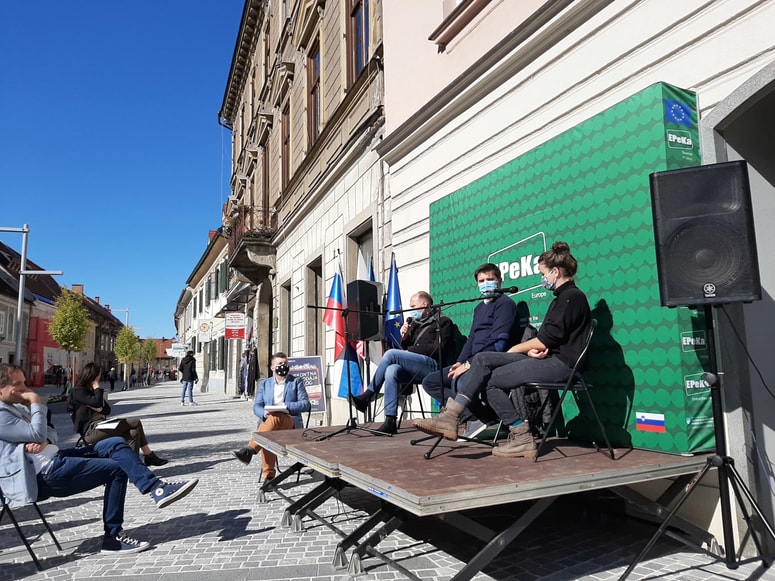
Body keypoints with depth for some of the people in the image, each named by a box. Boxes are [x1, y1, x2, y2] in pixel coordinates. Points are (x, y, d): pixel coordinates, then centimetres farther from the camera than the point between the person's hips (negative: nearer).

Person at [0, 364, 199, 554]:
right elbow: (37, 434, -22)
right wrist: (36, 403, -10)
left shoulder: (17, 406, 18)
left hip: (54, 459, 9)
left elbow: (51, 434, 15)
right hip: (42, 477, -9)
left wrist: (44, 442, -9)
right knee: (116, 469, -13)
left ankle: (157, 488, -10)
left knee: (115, 444, -6)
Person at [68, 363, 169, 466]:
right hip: (91, 431, -9)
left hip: (100, 425, 9)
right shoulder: (78, 392, -4)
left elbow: (107, 410, 17)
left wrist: (99, 409, -5)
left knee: (133, 431, -10)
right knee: (135, 423, -16)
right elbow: (97, 403, -22)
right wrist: (97, 387, -8)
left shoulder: (91, 390, 24)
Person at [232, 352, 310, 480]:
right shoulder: (264, 384, 21)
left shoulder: (297, 382, 14)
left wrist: (286, 406, -13)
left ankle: (249, 450, -44)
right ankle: (268, 476, -33)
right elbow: (256, 406, 11)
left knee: (275, 418, -37)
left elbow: (306, 404, 3)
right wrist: (264, 413, -14)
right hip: (268, 421, 2)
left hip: (290, 422, -2)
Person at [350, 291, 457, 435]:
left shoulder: (442, 322, 9)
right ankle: (390, 421, -31)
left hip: (433, 365, -6)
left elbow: (439, 348, -6)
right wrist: (404, 338, 6)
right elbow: (406, 349, 26)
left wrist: (411, 350, -5)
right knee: (391, 370, -26)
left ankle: (367, 396, -17)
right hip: (417, 369, 6)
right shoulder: (416, 324, 28)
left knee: (391, 353, -21)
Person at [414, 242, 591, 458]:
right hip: (548, 358, 10)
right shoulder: (563, 297, 23)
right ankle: (451, 416, -15)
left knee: (492, 379, -14)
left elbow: (545, 341, -16)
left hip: (560, 363, -10)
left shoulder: (572, 297, -9)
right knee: (482, 360, -6)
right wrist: (532, 350, -6)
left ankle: (522, 438, -3)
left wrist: (515, 349, -1)